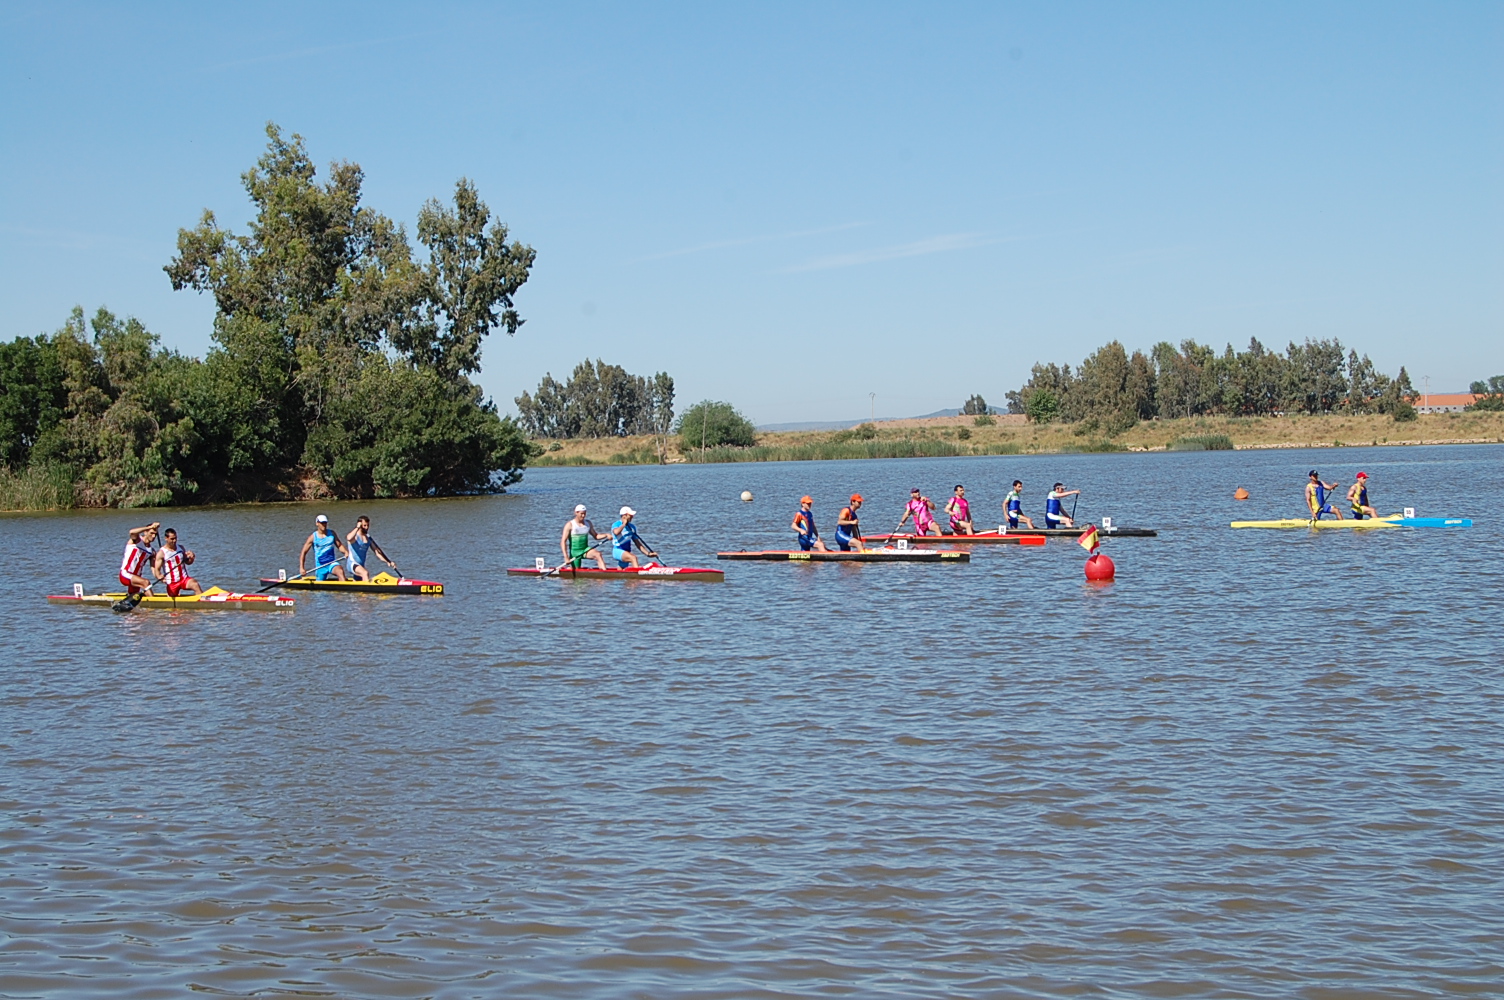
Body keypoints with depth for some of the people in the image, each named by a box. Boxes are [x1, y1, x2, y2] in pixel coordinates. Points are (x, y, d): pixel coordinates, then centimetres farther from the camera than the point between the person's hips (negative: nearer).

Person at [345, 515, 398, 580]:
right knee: (365, 573, -35)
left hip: (361, 566, 8)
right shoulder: (354, 536, -10)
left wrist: (388, 562, -5)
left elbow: (377, 552, 8)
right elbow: (349, 538, -37)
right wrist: (357, 528, -25)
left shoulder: (368, 538, 10)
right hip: (352, 564, -8)